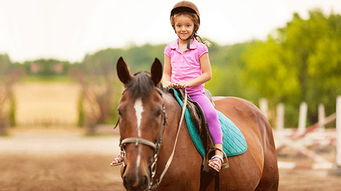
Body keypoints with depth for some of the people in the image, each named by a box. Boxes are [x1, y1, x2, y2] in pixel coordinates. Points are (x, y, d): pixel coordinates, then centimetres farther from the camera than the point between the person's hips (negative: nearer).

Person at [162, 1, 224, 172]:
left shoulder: (200, 49, -1)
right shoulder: (170, 49, 11)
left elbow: (207, 74, -4)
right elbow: (166, 73, 15)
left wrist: (188, 83, -17)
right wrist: (166, 83, -9)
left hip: (196, 92, -3)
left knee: (210, 113, -31)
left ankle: (218, 151, -26)